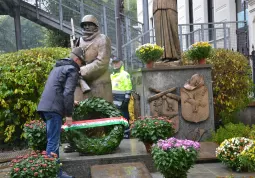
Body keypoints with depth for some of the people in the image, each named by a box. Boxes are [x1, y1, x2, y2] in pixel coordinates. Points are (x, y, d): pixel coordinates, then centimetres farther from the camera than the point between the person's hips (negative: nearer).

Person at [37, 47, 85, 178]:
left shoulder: (58, 67, 26)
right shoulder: (72, 70, -2)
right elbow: (68, 92, -13)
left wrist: (69, 103, 40)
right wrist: (69, 114, -11)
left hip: (46, 106, 9)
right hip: (53, 108, -9)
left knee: (54, 141, 14)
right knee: (53, 142, -8)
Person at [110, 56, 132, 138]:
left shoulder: (125, 74, -4)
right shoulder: (112, 75, 22)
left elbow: (128, 88, -10)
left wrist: (126, 99, -17)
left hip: (121, 100, -8)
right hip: (113, 100, 8)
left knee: (124, 116, -7)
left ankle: (126, 133, -3)